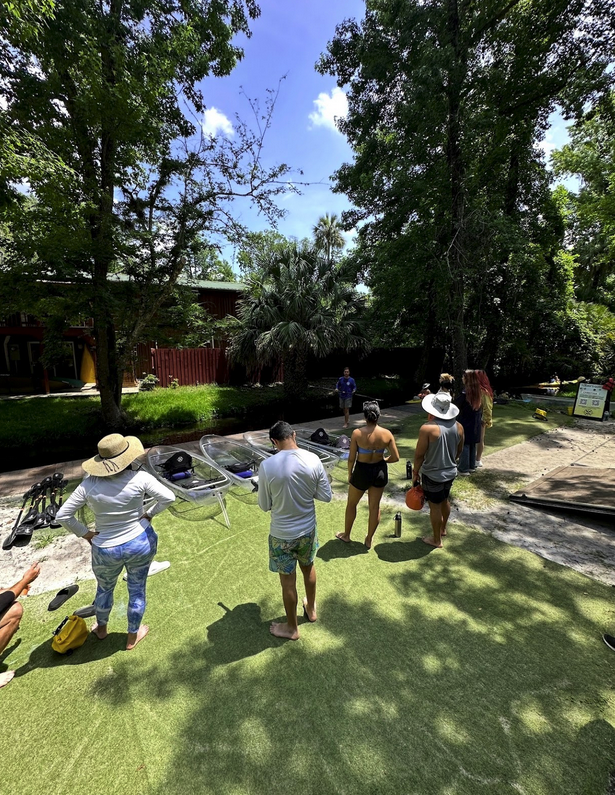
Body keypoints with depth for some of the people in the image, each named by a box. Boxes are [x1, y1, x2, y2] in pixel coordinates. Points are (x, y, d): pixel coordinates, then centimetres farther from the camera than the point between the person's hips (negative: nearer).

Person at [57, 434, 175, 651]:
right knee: (137, 589, 22)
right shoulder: (140, 478, -20)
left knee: (104, 589, 31)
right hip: (141, 543, -1)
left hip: (106, 550, 1)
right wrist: (149, 514, -4)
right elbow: (169, 497, -20)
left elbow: (62, 516, -10)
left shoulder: (89, 484, -16)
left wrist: (85, 534, 2)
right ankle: (132, 637, 43)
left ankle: (101, 629, 57)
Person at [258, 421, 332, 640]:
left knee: (288, 581, 18)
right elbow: (326, 496, -7)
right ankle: (311, 609, 53)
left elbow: (264, 505, -11)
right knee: (308, 568, 29)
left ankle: (291, 628, 41)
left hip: (282, 535, -3)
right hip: (308, 529, 3)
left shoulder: (267, 466, -23)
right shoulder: (313, 460, -16)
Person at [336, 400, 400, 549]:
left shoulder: (357, 433, -19)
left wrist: (350, 474, 3)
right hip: (380, 471, 3)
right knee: (375, 506, 18)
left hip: (362, 471, -3)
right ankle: (369, 540, 35)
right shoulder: (387, 434, -11)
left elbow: (351, 458, -14)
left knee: (351, 504, 21)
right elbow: (395, 457, -6)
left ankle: (346, 535, 39)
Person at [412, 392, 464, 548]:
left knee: (435, 505, 9)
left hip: (432, 474, -6)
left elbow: (419, 454, -19)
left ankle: (436, 540, 25)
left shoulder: (428, 428, -24)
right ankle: (443, 528, 47)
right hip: (450, 472, 7)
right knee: (445, 500, 26)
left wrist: (416, 473, -5)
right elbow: (459, 450, 9)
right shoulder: (458, 426, -4)